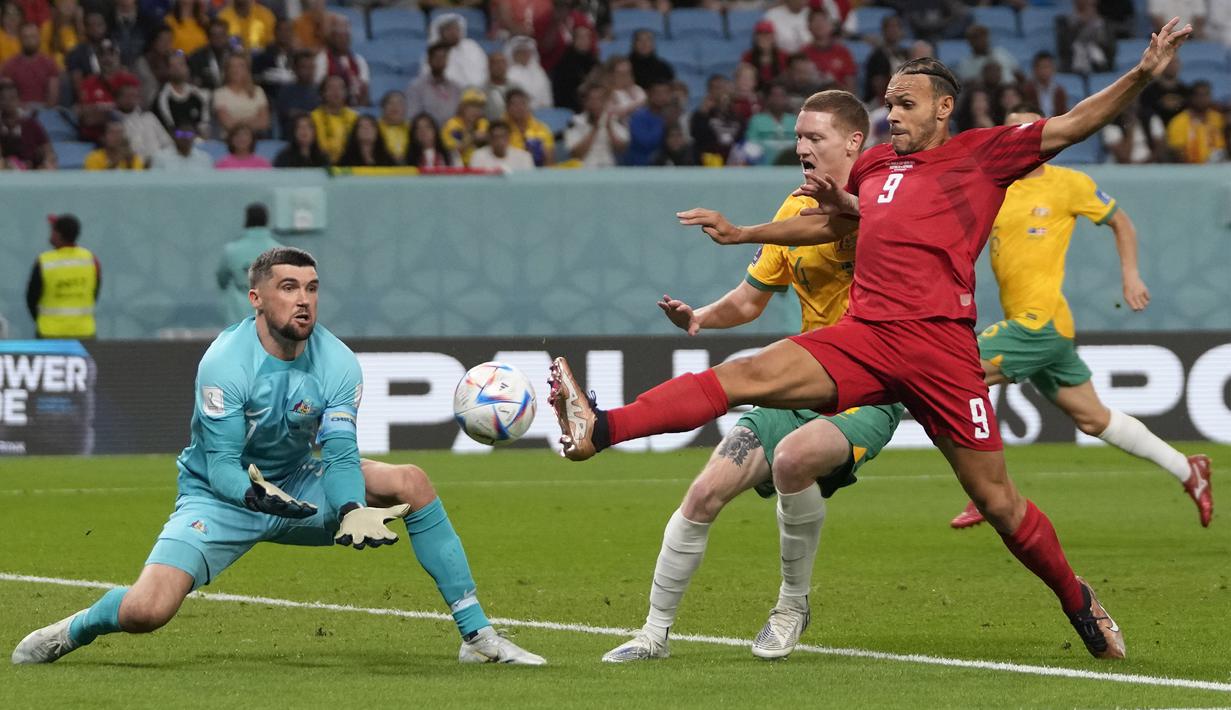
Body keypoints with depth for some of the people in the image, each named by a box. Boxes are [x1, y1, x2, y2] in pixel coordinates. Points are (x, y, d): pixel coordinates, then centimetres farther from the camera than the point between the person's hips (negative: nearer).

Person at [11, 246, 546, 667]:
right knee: (145, 611, -25)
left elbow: (339, 455, -18)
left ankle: (478, 636, -10)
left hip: (301, 486, 4)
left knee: (410, 482, -16)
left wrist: (352, 512, -38)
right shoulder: (225, 362, -24)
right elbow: (221, 464, -25)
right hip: (222, 496, -4)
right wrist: (256, 494, -46)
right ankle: (73, 630, 12)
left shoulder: (338, 364, -13)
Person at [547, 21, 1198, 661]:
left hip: (941, 344, -4)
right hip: (865, 337, 4)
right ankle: (597, 431, -29)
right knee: (748, 375, -17)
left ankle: (1078, 600, 23)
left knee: (996, 500, 1)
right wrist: (740, 233, 38)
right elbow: (831, 223, 38)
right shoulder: (875, 165, 20)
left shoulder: (984, 153, 6)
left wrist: (1142, 75, -12)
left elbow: (1072, 125, 1)